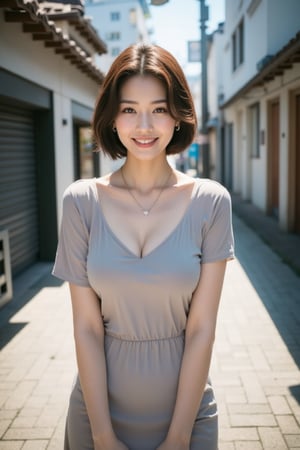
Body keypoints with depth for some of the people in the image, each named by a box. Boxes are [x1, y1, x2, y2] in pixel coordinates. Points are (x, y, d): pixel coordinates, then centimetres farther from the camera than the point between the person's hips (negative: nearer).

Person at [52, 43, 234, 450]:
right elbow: (87, 327, -9)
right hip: (99, 407, 1)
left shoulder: (211, 202, -11)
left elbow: (201, 328, -11)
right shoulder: (81, 201, -10)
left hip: (186, 409, 0)